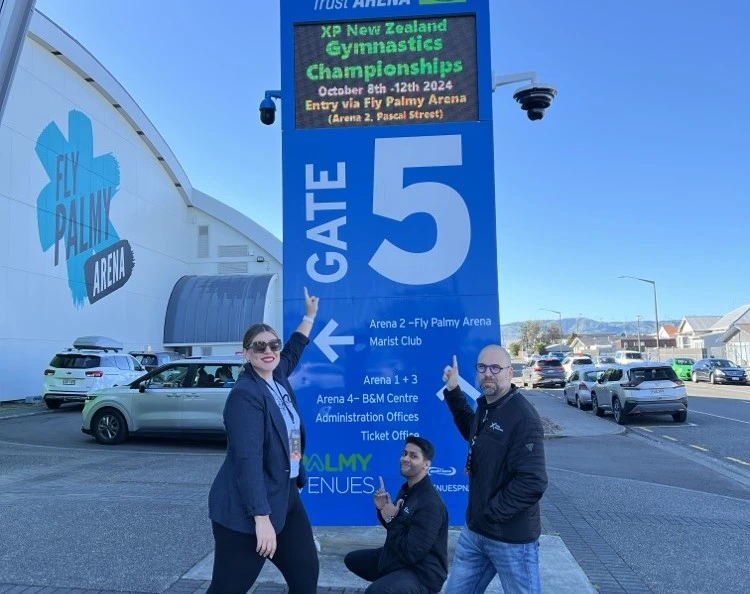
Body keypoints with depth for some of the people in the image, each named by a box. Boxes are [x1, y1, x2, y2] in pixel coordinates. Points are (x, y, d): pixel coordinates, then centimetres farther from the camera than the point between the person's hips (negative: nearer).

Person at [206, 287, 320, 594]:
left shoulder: (278, 377, 5)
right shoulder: (245, 395, -19)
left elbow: (294, 350, 28)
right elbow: (248, 459, -25)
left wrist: (311, 314, 36)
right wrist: (261, 518, -28)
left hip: (285, 497, 8)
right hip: (246, 509, -8)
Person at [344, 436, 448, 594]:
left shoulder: (430, 503, -25)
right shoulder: (407, 488, 4)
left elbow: (411, 554, -27)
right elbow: (397, 526, 15)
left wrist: (390, 519, -18)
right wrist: (383, 510, -4)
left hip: (421, 573, -9)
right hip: (398, 559, 10)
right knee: (352, 559, 19)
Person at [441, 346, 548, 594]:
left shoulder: (523, 417, -21)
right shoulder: (485, 406, 5)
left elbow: (532, 483, -26)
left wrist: (492, 514, -18)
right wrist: (453, 392, 17)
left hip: (511, 538, -8)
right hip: (475, 530, 8)